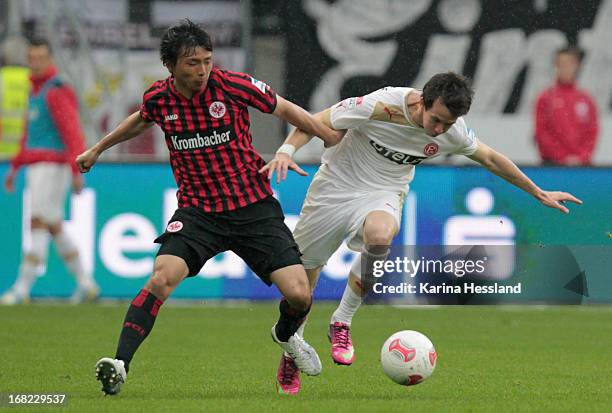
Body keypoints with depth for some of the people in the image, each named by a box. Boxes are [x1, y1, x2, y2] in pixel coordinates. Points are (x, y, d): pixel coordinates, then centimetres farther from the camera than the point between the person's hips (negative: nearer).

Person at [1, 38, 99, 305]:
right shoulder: (37, 92, 19)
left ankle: (22, 289, -12)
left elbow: (72, 133, -20)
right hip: (37, 170, 10)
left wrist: (77, 172, -26)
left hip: (52, 168, -10)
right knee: (55, 229, 12)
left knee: (38, 226, -11)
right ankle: (86, 285, 18)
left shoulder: (57, 92, -13)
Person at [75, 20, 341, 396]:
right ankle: (119, 367, -25)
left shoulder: (231, 85, -13)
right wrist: (98, 149, 33)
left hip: (253, 207, -1)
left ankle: (286, 335, 28)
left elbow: (286, 110, 0)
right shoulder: (158, 98, -5)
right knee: (162, 278, -26)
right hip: (198, 210, 1)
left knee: (300, 296, -9)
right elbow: (141, 121, 20)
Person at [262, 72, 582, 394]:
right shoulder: (379, 107, -26)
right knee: (302, 277, 2)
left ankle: (341, 324, -16)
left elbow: (490, 159, 7)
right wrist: (286, 150, -35)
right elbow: (314, 122, -18)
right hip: (336, 186, -2)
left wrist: (539, 193, 14)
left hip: (382, 196, 2)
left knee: (379, 235, -35)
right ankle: (291, 353, 31)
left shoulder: (452, 132, -12)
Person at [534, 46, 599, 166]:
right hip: (552, 164, -2)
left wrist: (581, 157, -6)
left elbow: (592, 132, 9)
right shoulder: (545, 98, 3)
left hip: (581, 163, 2)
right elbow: (541, 133, -1)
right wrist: (562, 157, -9)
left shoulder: (586, 100, 11)